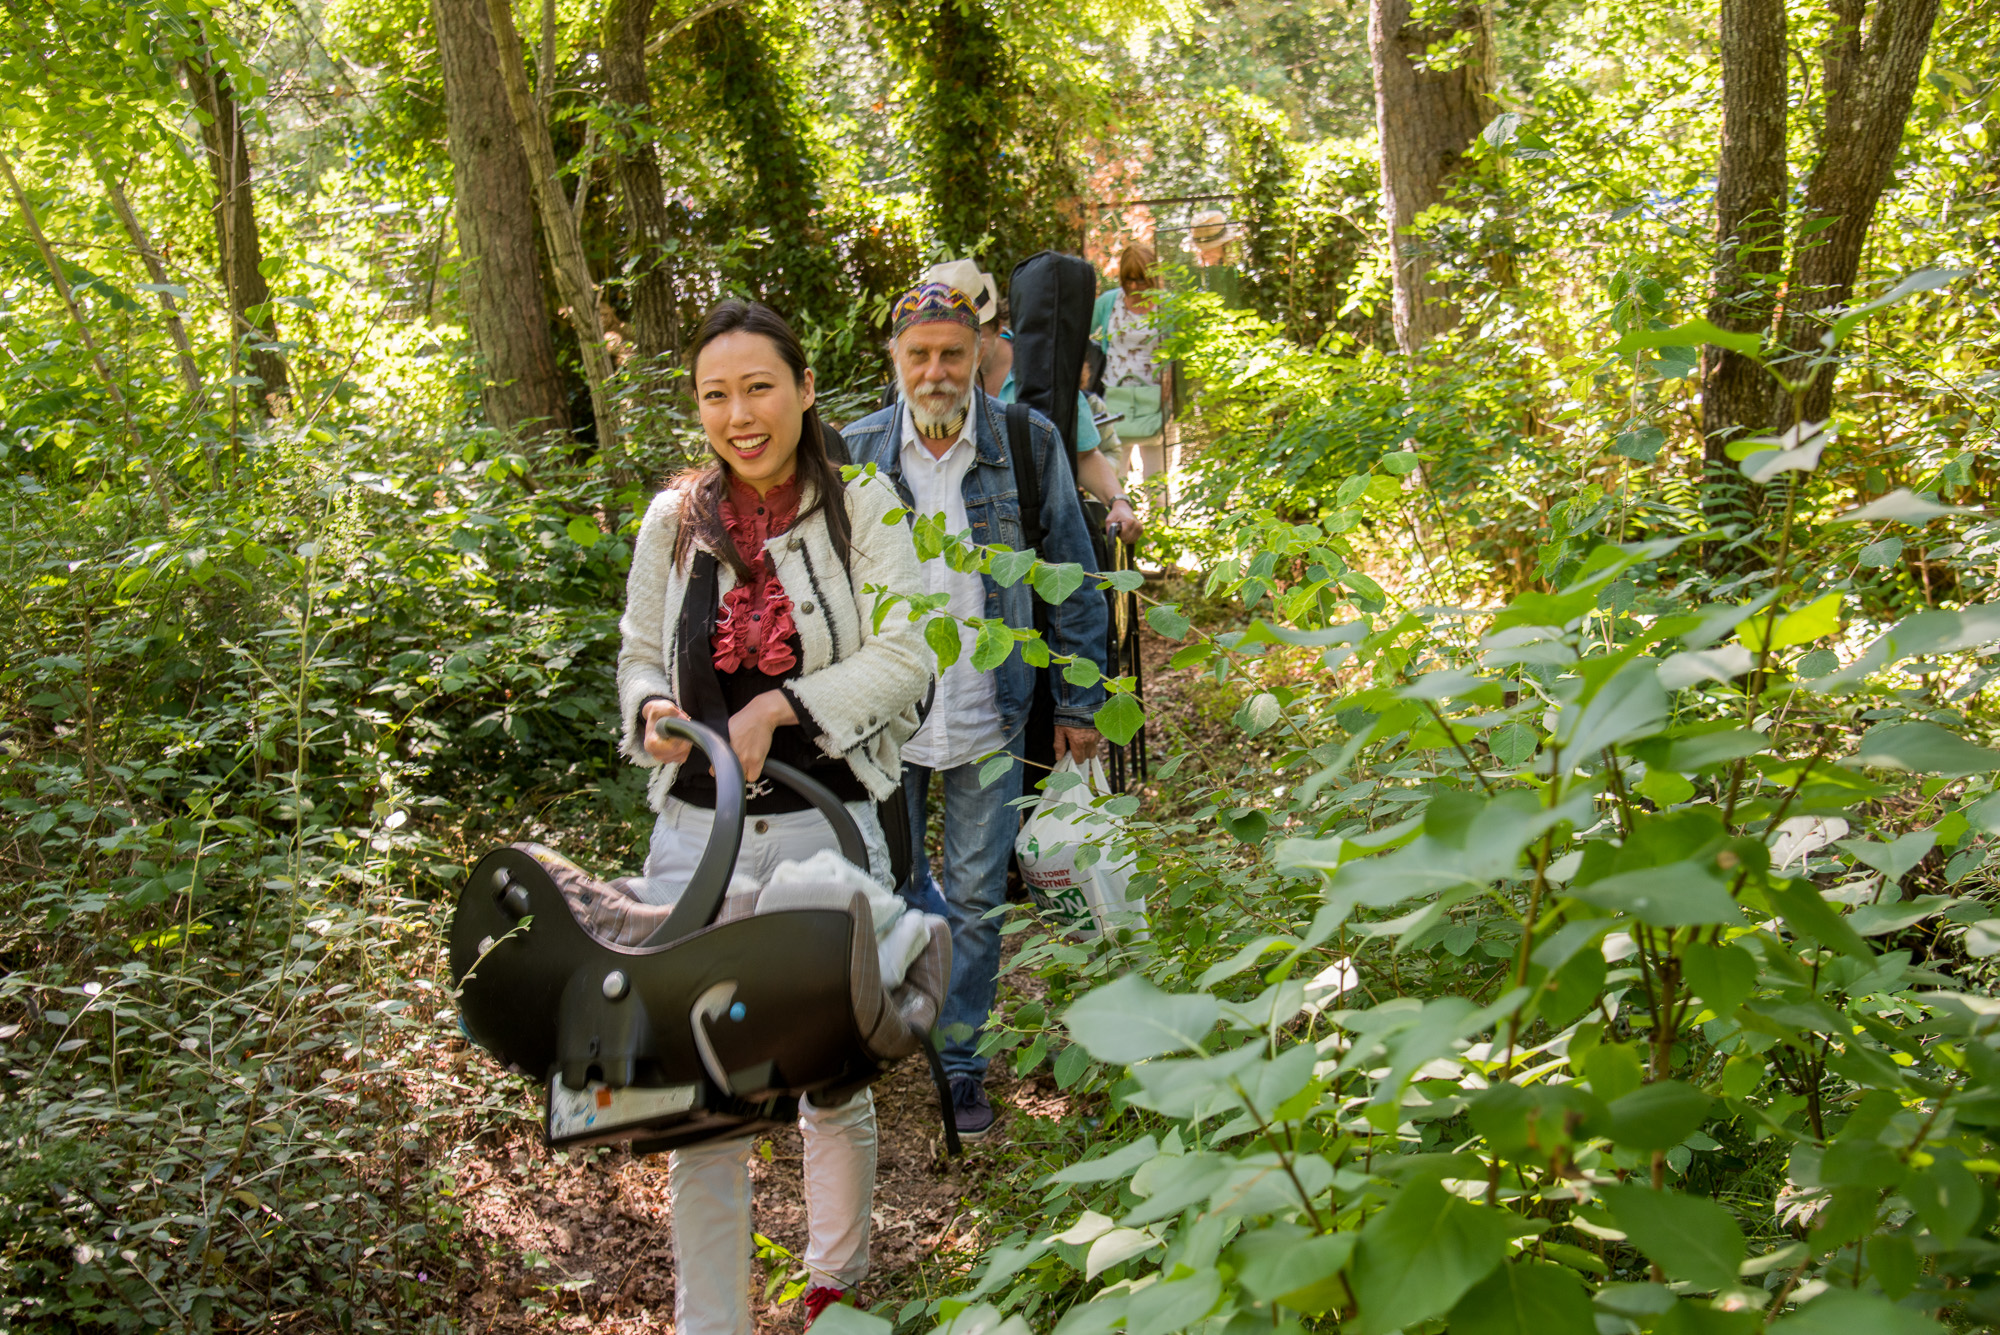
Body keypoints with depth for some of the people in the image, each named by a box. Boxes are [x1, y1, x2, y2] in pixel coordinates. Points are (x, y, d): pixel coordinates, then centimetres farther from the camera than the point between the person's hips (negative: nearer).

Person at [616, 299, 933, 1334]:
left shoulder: (860, 510, -4)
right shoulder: (675, 520, 3)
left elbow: (904, 660, -11)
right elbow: (639, 656, 13)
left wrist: (777, 707, -19)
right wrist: (653, 712, -9)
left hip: (826, 832, -1)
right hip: (699, 834, 2)